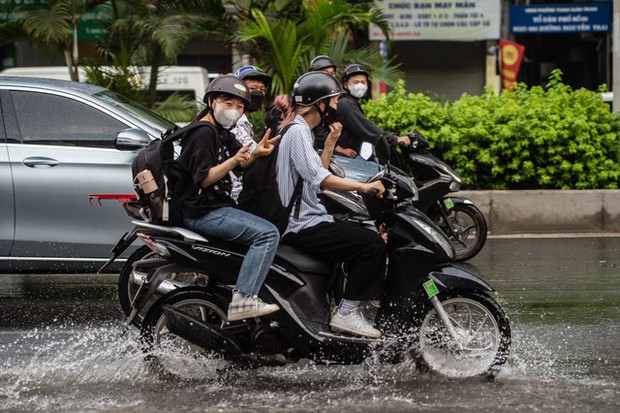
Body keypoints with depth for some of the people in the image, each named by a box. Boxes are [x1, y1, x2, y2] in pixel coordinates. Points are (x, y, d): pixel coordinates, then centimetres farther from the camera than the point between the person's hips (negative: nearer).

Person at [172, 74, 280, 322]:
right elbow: (203, 178, -20)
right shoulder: (203, 134, -14)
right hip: (203, 212, -11)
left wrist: (256, 152, -8)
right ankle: (242, 301, -34)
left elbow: (242, 163, 13)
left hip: (217, 206, 11)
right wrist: (233, 160, -30)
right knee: (267, 233, -23)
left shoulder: (220, 132, 18)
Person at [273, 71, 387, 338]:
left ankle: (350, 308, 9)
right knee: (372, 244, -17)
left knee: (369, 238, 14)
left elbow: (317, 178, 20)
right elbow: (317, 177, -27)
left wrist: (330, 144, 11)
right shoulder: (297, 131, -14)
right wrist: (362, 186, -28)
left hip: (307, 220, 11)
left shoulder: (300, 131, 19)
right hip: (303, 226, -11)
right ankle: (346, 313, -15)